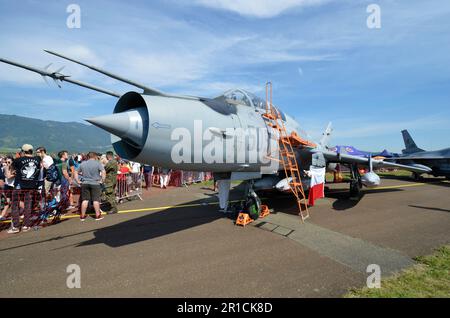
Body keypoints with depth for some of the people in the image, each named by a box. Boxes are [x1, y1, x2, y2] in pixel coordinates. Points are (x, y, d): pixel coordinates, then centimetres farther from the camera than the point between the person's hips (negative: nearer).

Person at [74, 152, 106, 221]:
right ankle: (98, 215, 5)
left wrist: (78, 181, 14)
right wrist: (102, 180, -10)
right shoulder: (97, 163, -5)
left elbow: (76, 173, 15)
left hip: (85, 183, 4)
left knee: (85, 200, 9)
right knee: (96, 200, 0)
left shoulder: (82, 164, 11)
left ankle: (82, 216, 15)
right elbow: (103, 172, -17)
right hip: (95, 183, -4)